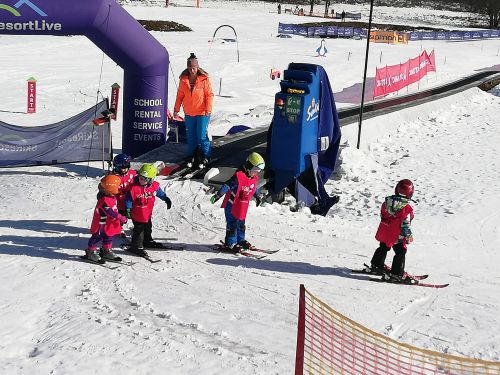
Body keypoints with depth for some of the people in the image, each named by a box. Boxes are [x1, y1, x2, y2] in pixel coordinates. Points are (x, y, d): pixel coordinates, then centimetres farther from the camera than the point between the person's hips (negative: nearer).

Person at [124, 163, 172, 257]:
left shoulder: (154, 186, -9)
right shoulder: (134, 188, -23)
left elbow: (160, 193, 11)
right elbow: (128, 199, -14)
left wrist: (167, 199, 19)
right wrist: (128, 210, -15)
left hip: (148, 214, 6)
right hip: (137, 215, -6)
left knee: (148, 228, 24)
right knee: (139, 230, 0)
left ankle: (147, 241, 45)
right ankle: (136, 246, 11)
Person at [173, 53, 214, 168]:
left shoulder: (204, 79, -9)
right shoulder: (183, 79, 1)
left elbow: (209, 94, -7)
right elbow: (180, 95, 9)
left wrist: (208, 109, -14)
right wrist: (176, 109, 9)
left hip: (202, 112, -4)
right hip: (189, 113, 4)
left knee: (202, 135, -4)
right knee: (191, 136, 11)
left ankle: (206, 156, 12)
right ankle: (192, 155, 25)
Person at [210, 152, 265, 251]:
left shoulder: (254, 178, 4)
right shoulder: (239, 176, -23)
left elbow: (254, 188, 24)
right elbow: (227, 185, -28)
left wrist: (257, 197, 39)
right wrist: (218, 195, -36)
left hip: (243, 206, 8)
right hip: (232, 204, -8)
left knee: (241, 223, 17)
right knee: (233, 224, -5)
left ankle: (240, 240, 29)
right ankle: (231, 243, 1)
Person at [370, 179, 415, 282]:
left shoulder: (387, 201, -3)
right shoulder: (407, 209, -22)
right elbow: (405, 225, -20)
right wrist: (408, 237, -8)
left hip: (384, 233, 7)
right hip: (397, 237, -6)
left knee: (383, 249, 26)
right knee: (400, 254, 5)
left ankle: (376, 266, 39)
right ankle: (396, 274, 2)